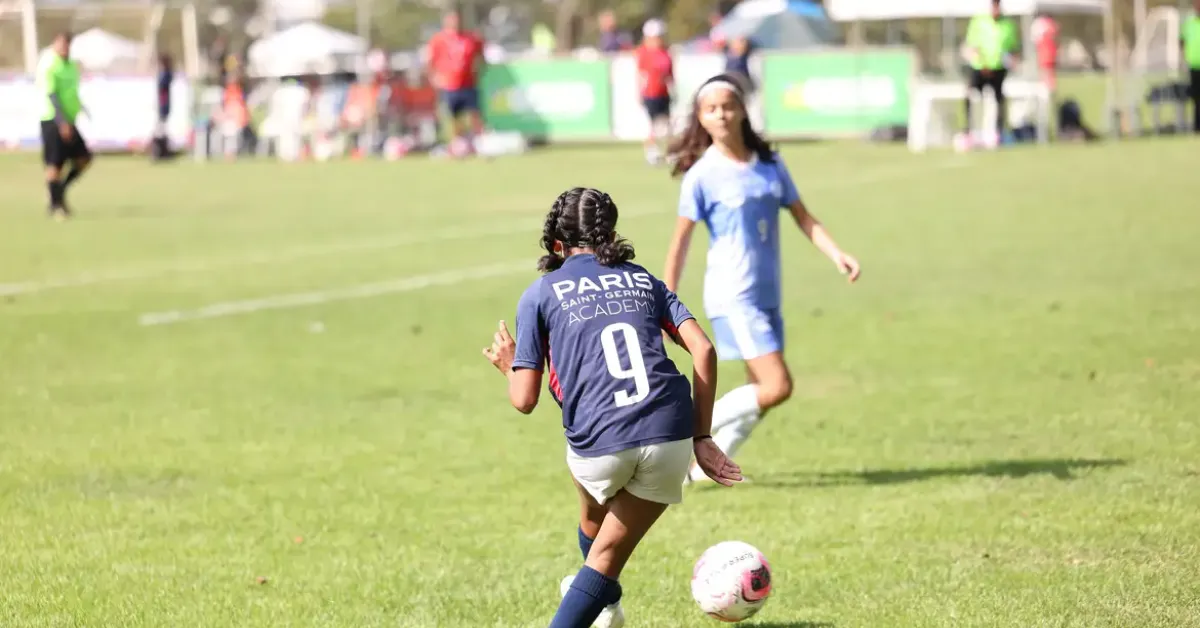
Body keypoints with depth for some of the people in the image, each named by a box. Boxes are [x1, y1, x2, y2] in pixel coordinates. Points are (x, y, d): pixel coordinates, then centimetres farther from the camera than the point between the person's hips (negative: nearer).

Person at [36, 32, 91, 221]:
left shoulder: (69, 64, 13)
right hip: (54, 120, -9)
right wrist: (63, 122, -26)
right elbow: (51, 95, -20)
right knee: (54, 164, -4)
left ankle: (60, 191, 18)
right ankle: (56, 205, 3)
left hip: (68, 122, 9)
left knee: (84, 159, 5)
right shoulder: (48, 65, -14)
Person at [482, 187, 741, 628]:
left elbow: (525, 400, 6)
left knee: (594, 520, 34)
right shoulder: (644, 281, 19)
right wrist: (701, 438, 9)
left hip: (599, 447, -1)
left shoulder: (539, 295, 11)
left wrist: (509, 367, 28)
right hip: (670, 440, 1)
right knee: (607, 559, 16)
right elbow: (703, 349, 6)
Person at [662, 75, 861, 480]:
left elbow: (803, 218, 10)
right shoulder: (702, 175, -9)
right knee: (777, 387, -15)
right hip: (733, 297, -7)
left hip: (767, 295, 7)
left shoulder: (770, 164, 7)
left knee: (761, 392, 9)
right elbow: (680, 242, -5)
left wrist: (837, 255, -6)